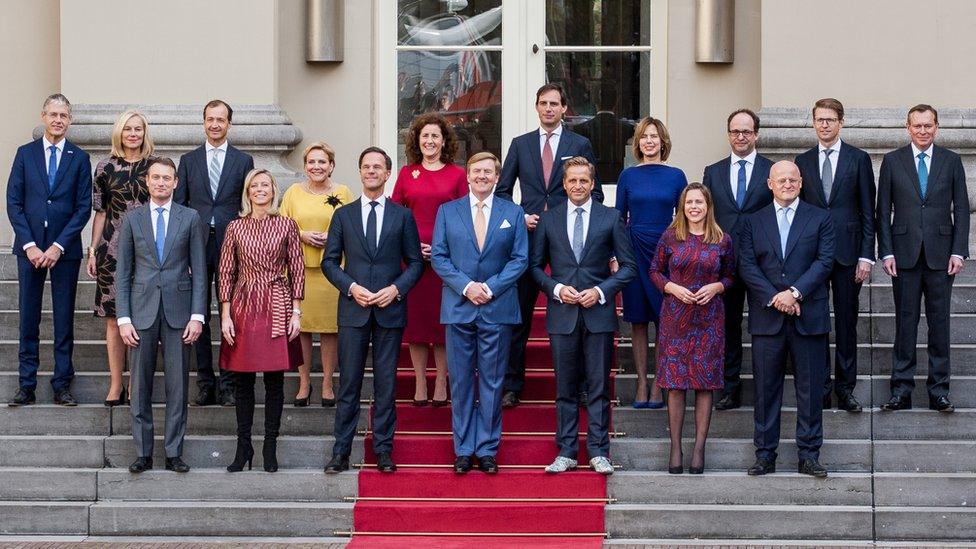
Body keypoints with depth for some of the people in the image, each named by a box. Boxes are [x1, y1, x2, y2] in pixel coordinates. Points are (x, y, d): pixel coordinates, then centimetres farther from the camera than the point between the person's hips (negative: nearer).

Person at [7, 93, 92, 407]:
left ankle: (62, 386, 8)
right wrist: (29, 244, -8)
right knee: (28, 318, 2)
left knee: (64, 319, 3)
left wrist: (59, 245, -9)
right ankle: (26, 386, 6)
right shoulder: (25, 154, 6)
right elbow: (13, 203, 3)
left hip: (65, 249, -1)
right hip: (30, 247, 1)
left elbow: (84, 207, 0)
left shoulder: (79, 158, 4)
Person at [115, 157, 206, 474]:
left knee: (177, 386, 1)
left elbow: (199, 270, 4)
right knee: (140, 386, 3)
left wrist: (197, 316, -4)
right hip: (142, 311, 1)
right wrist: (123, 318, -2)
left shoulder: (190, 219, 6)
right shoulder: (132, 219, 7)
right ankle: (143, 453, 10)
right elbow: (123, 273, 6)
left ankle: (174, 453, 8)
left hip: (178, 313, -1)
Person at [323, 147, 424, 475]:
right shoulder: (343, 215, 9)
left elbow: (415, 262, 7)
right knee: (349, 383, 0)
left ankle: (384, 450, 8)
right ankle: (341, 451, 3)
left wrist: (397, 288, -9)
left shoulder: (402, 216, 7)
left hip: (390, 309, 0)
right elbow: (329, 262, 7)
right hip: (353, 310, 0)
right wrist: (351, 287, -8)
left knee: (386, 384, 3)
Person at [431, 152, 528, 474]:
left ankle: (487, 449, 9)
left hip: (498, 309, 0)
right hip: (459, 308, 0)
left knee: (492, 382, 3)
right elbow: (438, 257, 2)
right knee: (461, 381, 3)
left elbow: (520, 259, 2)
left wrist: (490, 287, -11)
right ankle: (464, 449, 10)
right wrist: (466, 286, -12)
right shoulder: (447, 212, 7)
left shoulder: (513, 213, 7)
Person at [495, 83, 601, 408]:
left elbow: (595, 192, 7)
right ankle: (512, 386, 6)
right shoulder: (520, 144, 10)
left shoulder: (580, 145, 6)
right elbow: (502, 190, 12)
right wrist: (520, 217, -3)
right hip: (528, 235, 1)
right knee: (519, 314, 1)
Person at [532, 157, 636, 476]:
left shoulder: (611, 218, 4)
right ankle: (566, 452, 11)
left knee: (598, 387, 1)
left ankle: (598, 452, 7)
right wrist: (556, 288, -7)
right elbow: (535, 265, 10)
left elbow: (628, 266, 4)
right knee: (565, 388, 5)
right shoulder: (548, 220, 7)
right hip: (562, 314, 1)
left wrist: (601, 291, -9)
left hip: (598, 313, -1)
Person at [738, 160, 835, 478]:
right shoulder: (753, 222, 11)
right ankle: (765, 454, 9)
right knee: (766, 388, 3)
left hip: (809, 317, -1)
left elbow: (824, 261, -2)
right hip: (767, 318, 1)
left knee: (810, 388, 1)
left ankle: (808, 455, 8)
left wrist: (795, 292, -14)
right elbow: (747, 266, 2)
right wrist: (774, 298, -11)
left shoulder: (820, 219, 7)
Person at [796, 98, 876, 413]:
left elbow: (868, 211, 1)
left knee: (847, 322, 3)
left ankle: (846, 389, 9)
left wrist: (866, 256, -5)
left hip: (847, 252, -2)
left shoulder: (859, 159, 3)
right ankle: (820, 388, 9)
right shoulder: (803, 161, 9)